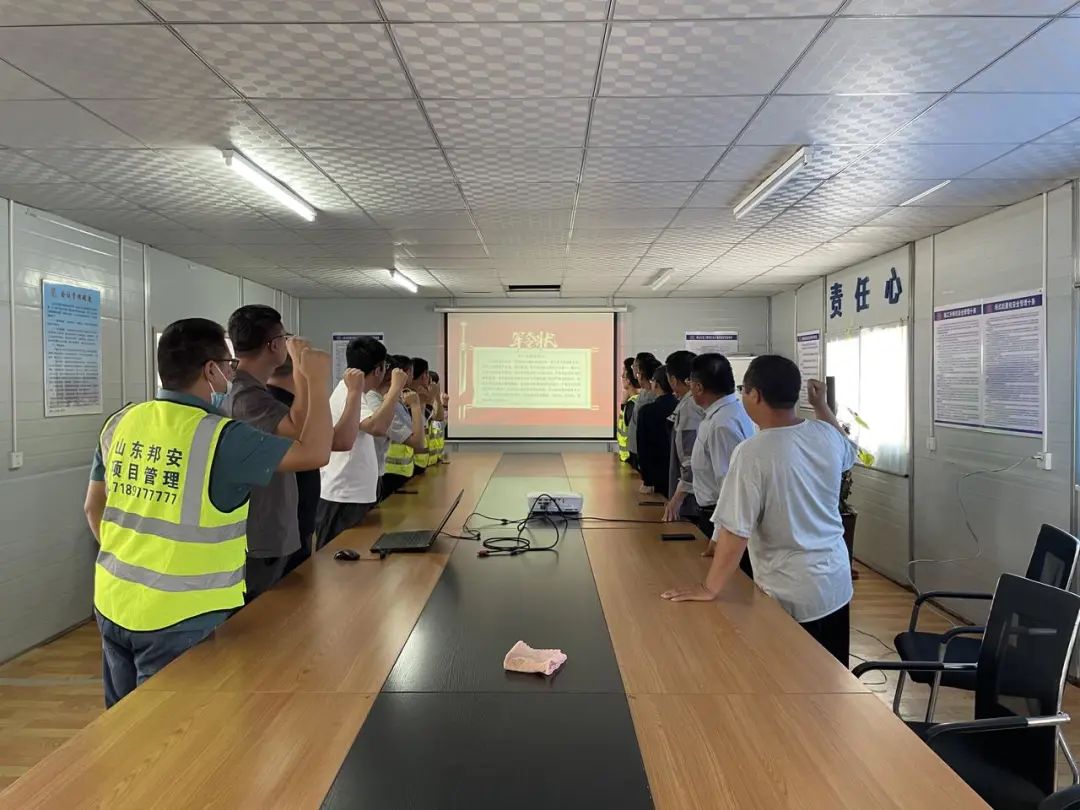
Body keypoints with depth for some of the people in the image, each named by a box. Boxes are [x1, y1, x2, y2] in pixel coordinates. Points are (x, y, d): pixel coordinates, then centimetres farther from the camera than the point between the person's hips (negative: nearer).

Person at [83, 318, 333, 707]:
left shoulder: (120, 423, 1)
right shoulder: (221, 437, -20)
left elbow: (93, 508, 12)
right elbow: (316, 453, -17)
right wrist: (316, 383, -5)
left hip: (113, 604, 7)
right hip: (179, 618, -7)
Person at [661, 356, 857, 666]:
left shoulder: (752, 453, -24)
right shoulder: (825, 434, -4)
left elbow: (734, 532, -24)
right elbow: (846, 451, 23)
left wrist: (709, 588, -13)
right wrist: (821, 405, 29)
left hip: (792, 597, -6)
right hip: (837, 584, 7)